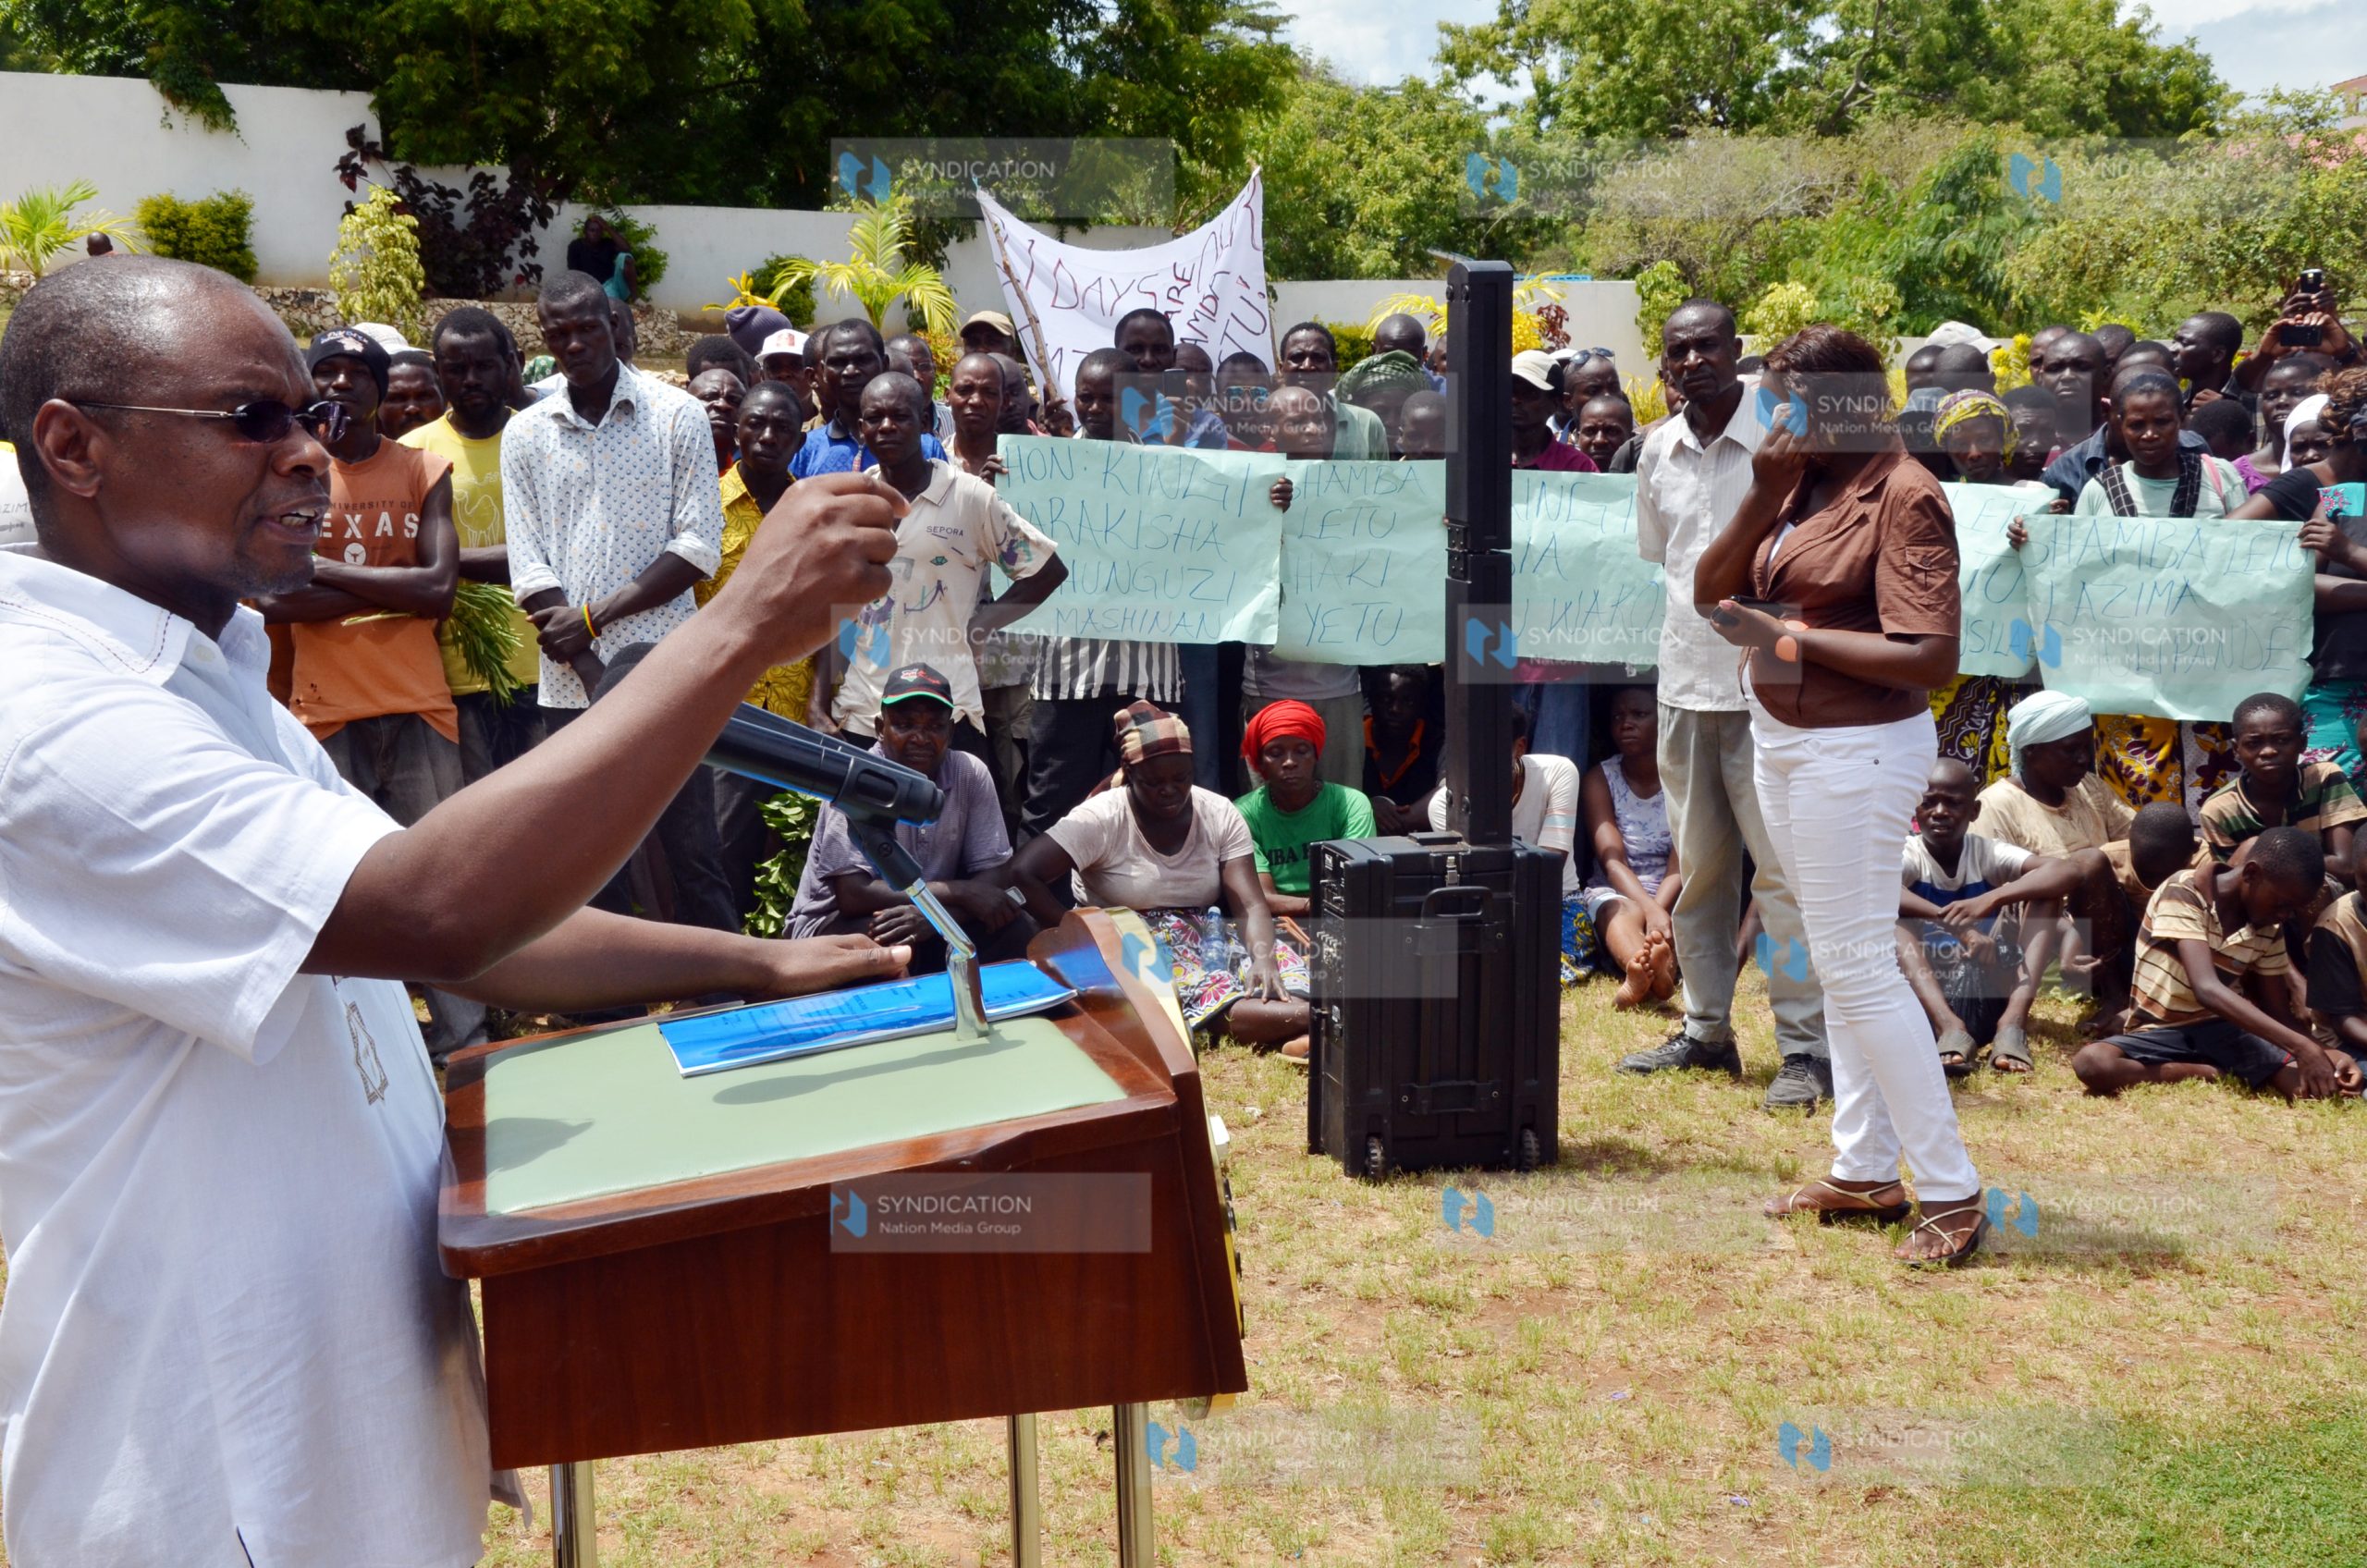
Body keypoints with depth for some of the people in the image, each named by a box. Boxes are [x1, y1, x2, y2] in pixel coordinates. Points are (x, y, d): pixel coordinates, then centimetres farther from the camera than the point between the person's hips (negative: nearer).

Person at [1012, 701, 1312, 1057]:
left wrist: (1263, 956, -27)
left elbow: (1250, 904, -6)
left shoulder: (1220, 815, 4)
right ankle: (1311, 1018, -56)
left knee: (1282, 963, -29)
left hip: (1208, 939, 4)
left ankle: (1304, 1036, -59)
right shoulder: (1103, 818, -8)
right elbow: (1024, 873, -17)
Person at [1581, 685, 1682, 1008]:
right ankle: (1653, 974, -72)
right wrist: (1650, 911, -34)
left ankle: (1638, 979, -69)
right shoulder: (1600, 779, 0)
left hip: (1672, 897, 1)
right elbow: (1612, 860, -14)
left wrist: (1658, 910, -33)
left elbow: (1681, 864, -12)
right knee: (1623, 913, -36)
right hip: (1615, 894, -1)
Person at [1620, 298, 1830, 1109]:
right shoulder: (1658, 450, 9)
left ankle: (1806, 1047, -1)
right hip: (1684, 679, 6)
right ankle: (1706, 1029, 22)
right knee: (1698, 866, 12)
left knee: (1783, 866, -6)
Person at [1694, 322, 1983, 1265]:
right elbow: (1709, 592, 4)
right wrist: (1763, 496, -8)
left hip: (1853, 752, -9)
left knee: (1857, 967, -7)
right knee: (1837, 963, 13)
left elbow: (1931, 658, -23)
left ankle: (1951, 1193, 2)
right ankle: (1865, 1172, 22)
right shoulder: (1798, 484, 8)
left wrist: (1792, 636, -20)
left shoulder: (1903, 496, -16)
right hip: (1782, 741, 9)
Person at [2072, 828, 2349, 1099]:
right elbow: (2207, 990, -30)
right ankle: (2214, 1075, -21)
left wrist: (2325, 1053, -15)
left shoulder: (2269, 929, 2)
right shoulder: (2184, 894, -18)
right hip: (2161, 1033, -2)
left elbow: (2278, 1012, 8)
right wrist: (2299, 1045, -37)